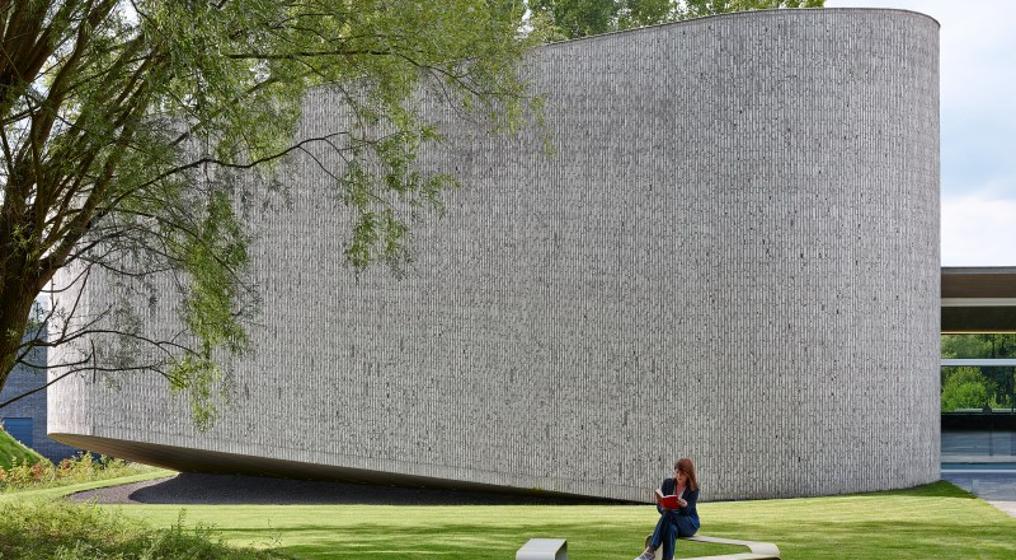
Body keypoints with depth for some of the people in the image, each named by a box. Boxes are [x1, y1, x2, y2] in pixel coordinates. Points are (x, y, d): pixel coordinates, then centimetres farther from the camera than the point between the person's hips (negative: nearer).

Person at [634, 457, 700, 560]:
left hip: (689, 523, -3)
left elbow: (687, 511, -15)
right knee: (671, 529, -37)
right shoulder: (667, 483, 5)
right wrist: (664, 508, -24)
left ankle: (650, 551, -42)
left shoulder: (693, 489, -5)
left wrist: (685, 505, -40)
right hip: (671, 521, 3)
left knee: (668, 515, -35)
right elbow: (659, 506, 1)